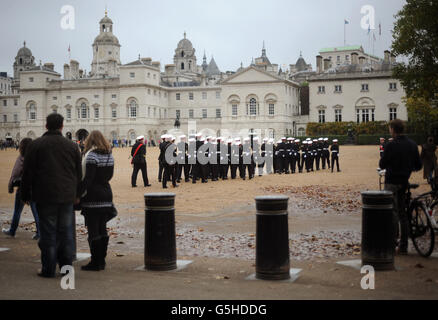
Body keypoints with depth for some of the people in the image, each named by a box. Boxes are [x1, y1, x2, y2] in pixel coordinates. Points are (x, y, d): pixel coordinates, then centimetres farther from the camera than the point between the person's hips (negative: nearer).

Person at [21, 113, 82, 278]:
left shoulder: (36, 145, -2)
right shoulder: (72, 146, 7)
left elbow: (28, 173, -2)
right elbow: (79, 173, 12)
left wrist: (26, 195, 6)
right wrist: (76, 194, 20)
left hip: (45, 196, -2)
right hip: (67, 196, 3)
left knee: (48, 233, 2)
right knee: (66, 232, 10)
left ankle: (48, 269, 6)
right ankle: (66, 267, 14)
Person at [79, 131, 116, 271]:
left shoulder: (92, 155, -13)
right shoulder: (109, 155, 9)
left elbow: (87, 178, -18)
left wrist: (78, 193, -13)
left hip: (93, 197, -7)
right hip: (106, 195, 7)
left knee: (93, 231, -2)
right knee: (102, 229, 12)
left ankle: (95, 262, 2)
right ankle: (101, 261, 17)